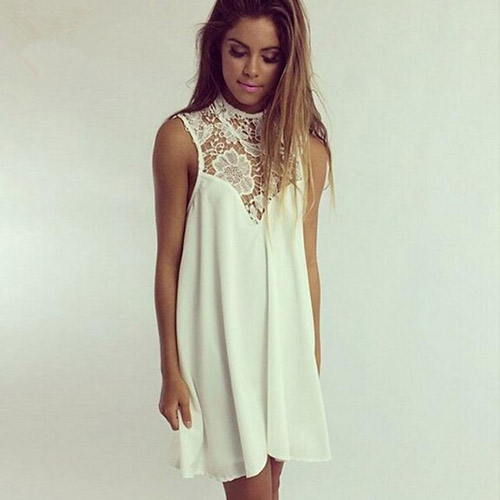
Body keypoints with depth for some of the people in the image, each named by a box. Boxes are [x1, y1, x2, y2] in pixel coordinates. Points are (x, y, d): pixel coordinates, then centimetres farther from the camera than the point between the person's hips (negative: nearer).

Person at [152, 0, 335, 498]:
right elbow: (169, 262, -6)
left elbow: (306, 258, 6)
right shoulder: (182, 138, -8)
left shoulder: (306, 146, 1)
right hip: (220, 333, -3)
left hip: (285, 336, 3)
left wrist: (313, 349, 11)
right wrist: (171, 371, -5)